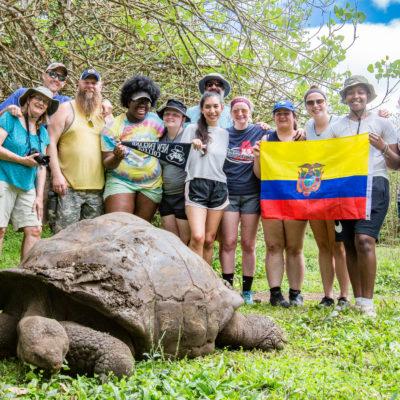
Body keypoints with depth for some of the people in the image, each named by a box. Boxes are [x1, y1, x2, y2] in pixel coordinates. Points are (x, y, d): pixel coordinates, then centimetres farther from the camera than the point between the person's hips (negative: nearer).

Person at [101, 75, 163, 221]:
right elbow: (107, 165, -6)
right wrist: (117, 157, -27)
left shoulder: (154, 120, 1)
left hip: (151, 185, 2)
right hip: (120, 182, -2)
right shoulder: (113, 128, -5)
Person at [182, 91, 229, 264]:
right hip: (197, 186, -3)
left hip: (219, 188, 3)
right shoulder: (192, 129, 6)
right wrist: (191, 146, -13)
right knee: (197, 237, -18)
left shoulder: (225, 134, 15)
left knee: (209, 240, 3)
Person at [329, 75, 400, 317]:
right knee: (349, 244, 3)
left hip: (374, 184, -3)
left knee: (364, 239, -20)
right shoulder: (336, 127, 17)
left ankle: (368, 302, -15)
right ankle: (358, 300, 11)